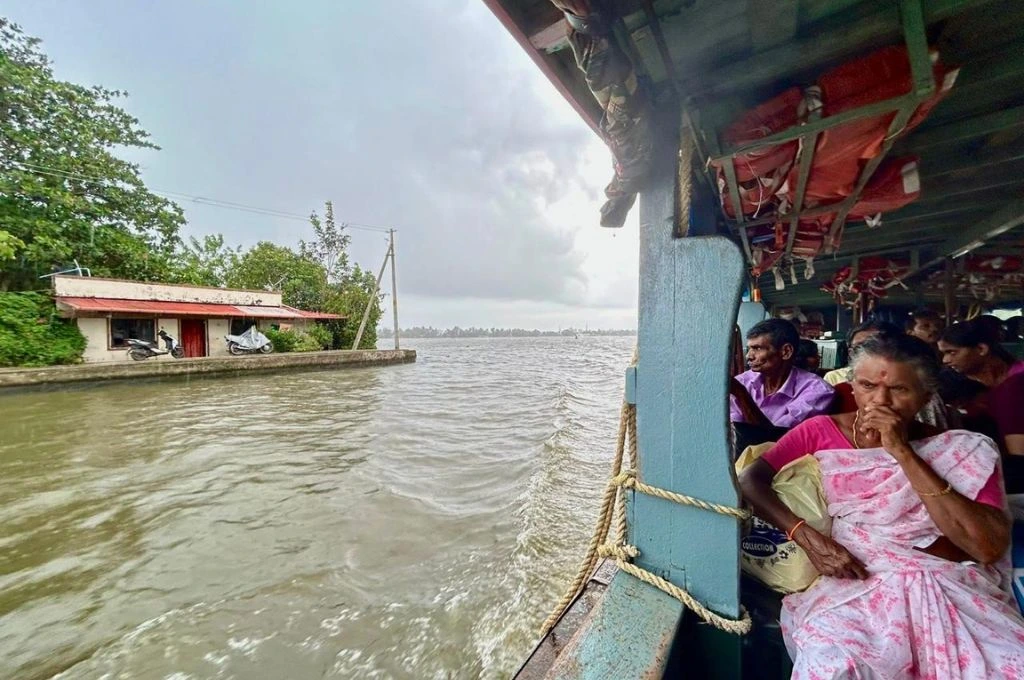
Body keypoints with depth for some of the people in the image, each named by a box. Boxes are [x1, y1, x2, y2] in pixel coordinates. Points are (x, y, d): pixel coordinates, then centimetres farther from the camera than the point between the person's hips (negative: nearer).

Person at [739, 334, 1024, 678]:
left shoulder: (963, 451, 5)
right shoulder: (821, 431, 3)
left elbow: (990, 547, -9)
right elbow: (750, 479, -4)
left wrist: (903, 454, -14)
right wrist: (807, 536, -16)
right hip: (850, 581, -2)